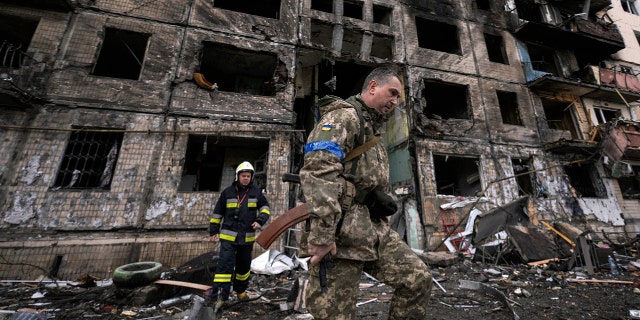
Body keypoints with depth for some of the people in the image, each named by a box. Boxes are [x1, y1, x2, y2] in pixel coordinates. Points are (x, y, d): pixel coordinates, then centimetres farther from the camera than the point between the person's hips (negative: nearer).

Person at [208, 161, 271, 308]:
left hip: (247, 237, 2)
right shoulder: (227, 192, -3)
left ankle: (241, 290, 38)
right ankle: (219, 295, -1)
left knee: (244, 265, 17)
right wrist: (213, 231, 6)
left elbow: (265, 207, 7)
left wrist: (260, 221, -10)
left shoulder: (256, 192, 0)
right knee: (225, 264, -10)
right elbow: (217, 213, 5)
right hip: (228, 235, -2)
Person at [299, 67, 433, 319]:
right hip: (341, 232, -9)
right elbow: (318, 170, -24)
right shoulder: (345, 115, -7)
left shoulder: (372, 128, 25)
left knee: (418, 278, 5)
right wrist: (321, 234, -28)